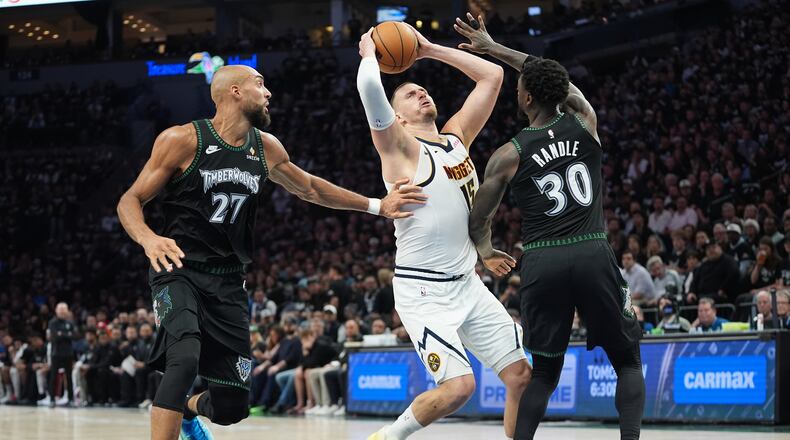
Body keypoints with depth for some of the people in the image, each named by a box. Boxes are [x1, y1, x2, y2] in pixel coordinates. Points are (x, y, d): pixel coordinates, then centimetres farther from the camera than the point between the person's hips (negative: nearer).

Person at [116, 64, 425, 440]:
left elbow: (308, 188, 25)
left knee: (231, 407, 5)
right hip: (179, 270, -5)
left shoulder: (266, 148, 7)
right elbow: (130, 201, -7)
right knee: (184, 360, -34)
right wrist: (148, 239, -29)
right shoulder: (182, 140, -9)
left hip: (228, 280, 5)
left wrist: (377, 206, 21)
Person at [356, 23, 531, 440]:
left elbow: (492, 75, 14)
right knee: (459, 386, -19)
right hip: (423, 291, -7)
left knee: (522, 376, 1)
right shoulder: (400, 148, -7)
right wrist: (369, 53, -3)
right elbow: (369, 86, -23)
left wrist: (431, 50, 12)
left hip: (468, 284, 7)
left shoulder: (457, 136, 12)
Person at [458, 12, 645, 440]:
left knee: (544, 372, 16)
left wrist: (486, 252, 35)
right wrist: (494, 48, 34)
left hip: (542, 262, 0)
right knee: (627, 362, 13)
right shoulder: (584, 122, 8)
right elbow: (556, 81, 28)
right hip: (594, 255, 0)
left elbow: (478, 221, 12)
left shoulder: (509, 155, 3)